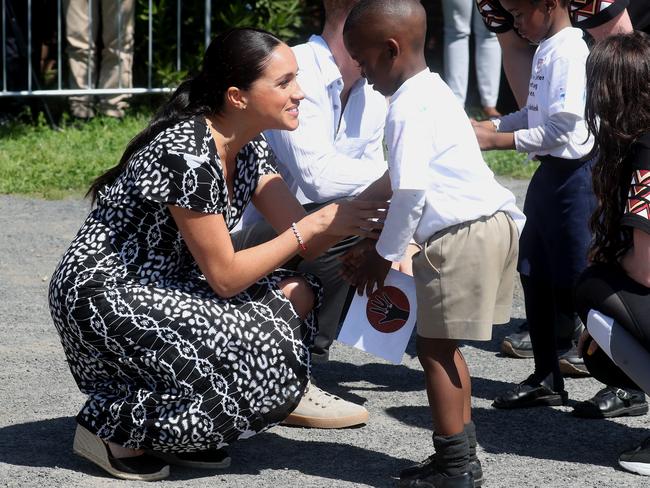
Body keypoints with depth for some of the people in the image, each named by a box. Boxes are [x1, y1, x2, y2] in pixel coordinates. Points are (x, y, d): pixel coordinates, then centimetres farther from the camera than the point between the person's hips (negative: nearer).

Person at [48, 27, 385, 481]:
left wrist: (358, 219, -18)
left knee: (298, 296, 0)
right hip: (102, 299, -10)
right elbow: (224, 276, -22)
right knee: (265, 370, -20)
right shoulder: (186, 154, -25)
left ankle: (168, 423, 6)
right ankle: (111, 423, -3)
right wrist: (317, 224, -21)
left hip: (162, 286, 10)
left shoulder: (249, 148, 3)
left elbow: (303, 241, 0)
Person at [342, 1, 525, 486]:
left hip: (462, 235, -10)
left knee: (435, 347, -2)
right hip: (494, 222, 10)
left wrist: (384, 254, -10)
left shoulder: (409, 108, -14)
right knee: (444, 346, 17)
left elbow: (410, 190, -21)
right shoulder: (434, 91, 18)